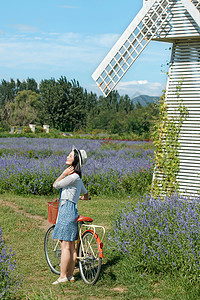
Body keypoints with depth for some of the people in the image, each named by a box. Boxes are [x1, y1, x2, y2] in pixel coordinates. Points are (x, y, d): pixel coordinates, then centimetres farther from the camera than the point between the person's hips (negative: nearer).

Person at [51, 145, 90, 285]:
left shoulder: (73, 176, -14)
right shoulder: (77, 176, 17)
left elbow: (56, 185, -8)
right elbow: (86, 195, 28)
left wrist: (64, 173, -6)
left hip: (67, 210, -10)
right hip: (70, 211, 10)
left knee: (65, 246, -8)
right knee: (71, 246, 10)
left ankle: (63, 277, -6)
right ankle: (70, 275, 14)